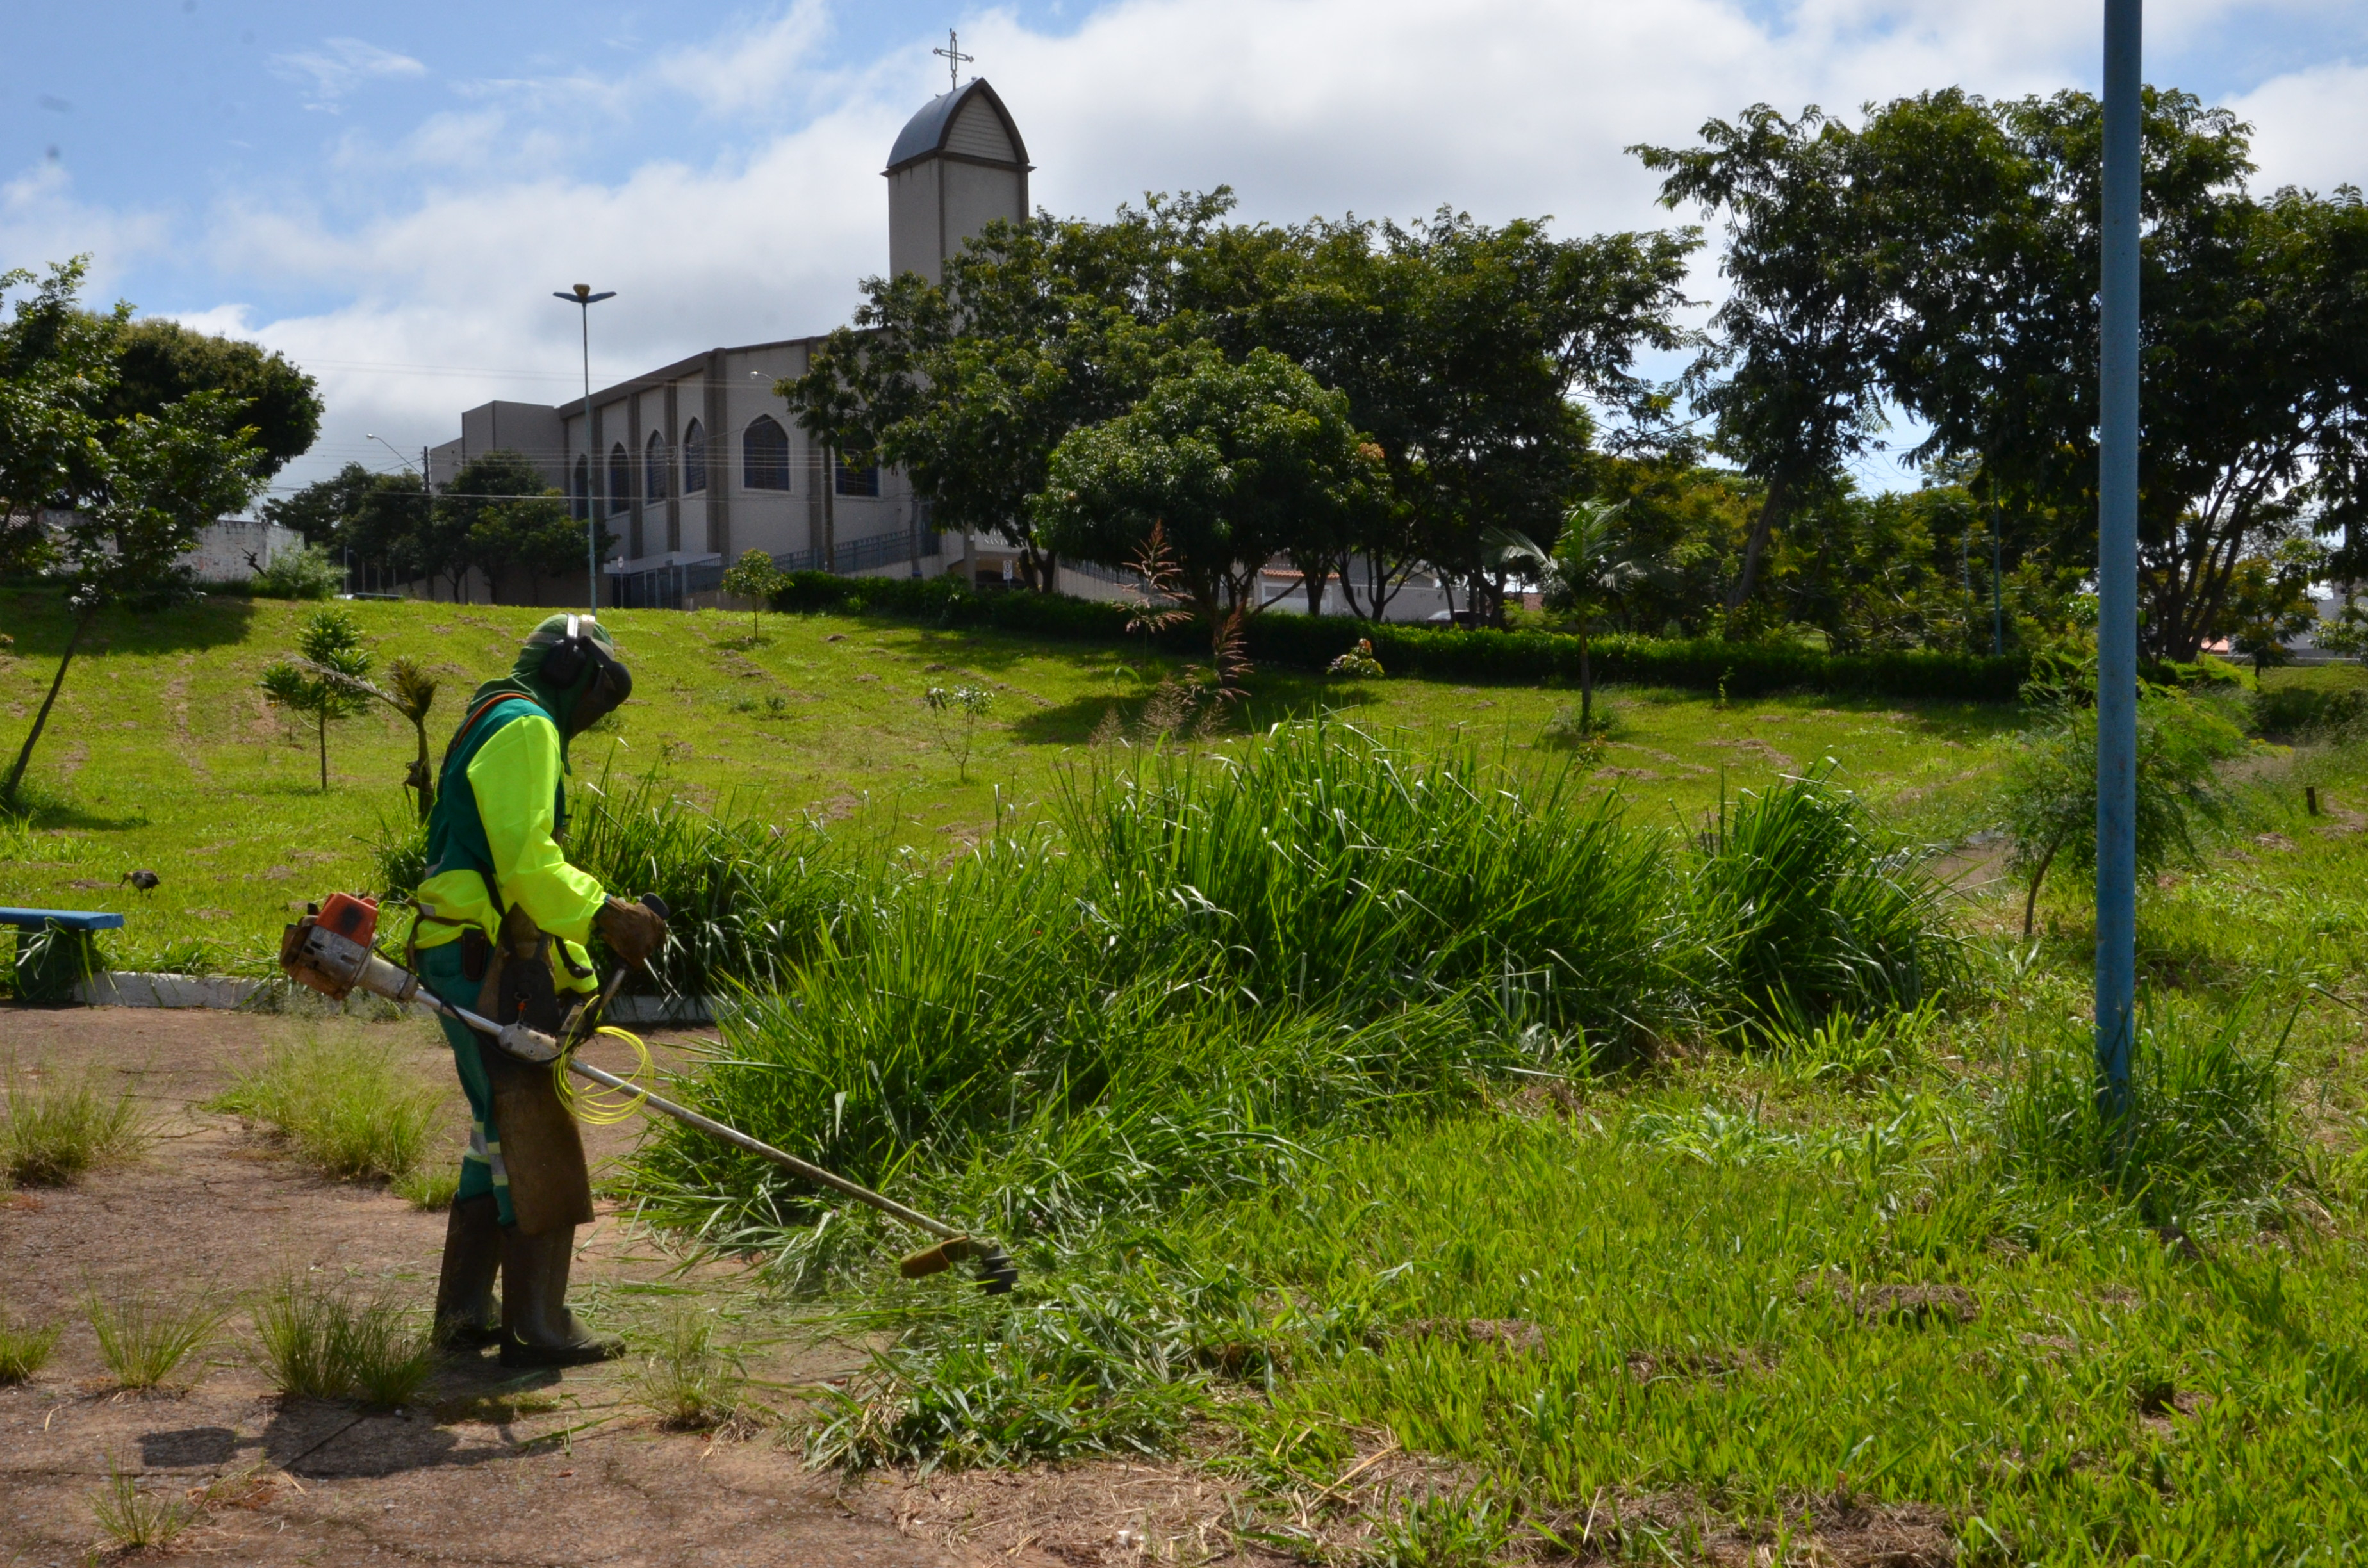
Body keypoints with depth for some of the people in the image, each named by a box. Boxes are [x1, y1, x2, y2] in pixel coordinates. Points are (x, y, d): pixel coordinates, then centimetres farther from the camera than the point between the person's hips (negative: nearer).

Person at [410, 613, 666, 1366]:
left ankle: (466, 1308, 21)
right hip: (491, 963, -11)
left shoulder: (497, 727, 25)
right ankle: (537, 1325, -4)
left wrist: (577, 972, 24)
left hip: (473, 960, 11)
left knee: (500, 1133, 16)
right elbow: (527, 859, -22)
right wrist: (605, 914, -20)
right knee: (534, 1138, -7)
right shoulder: (525, 727, -9)